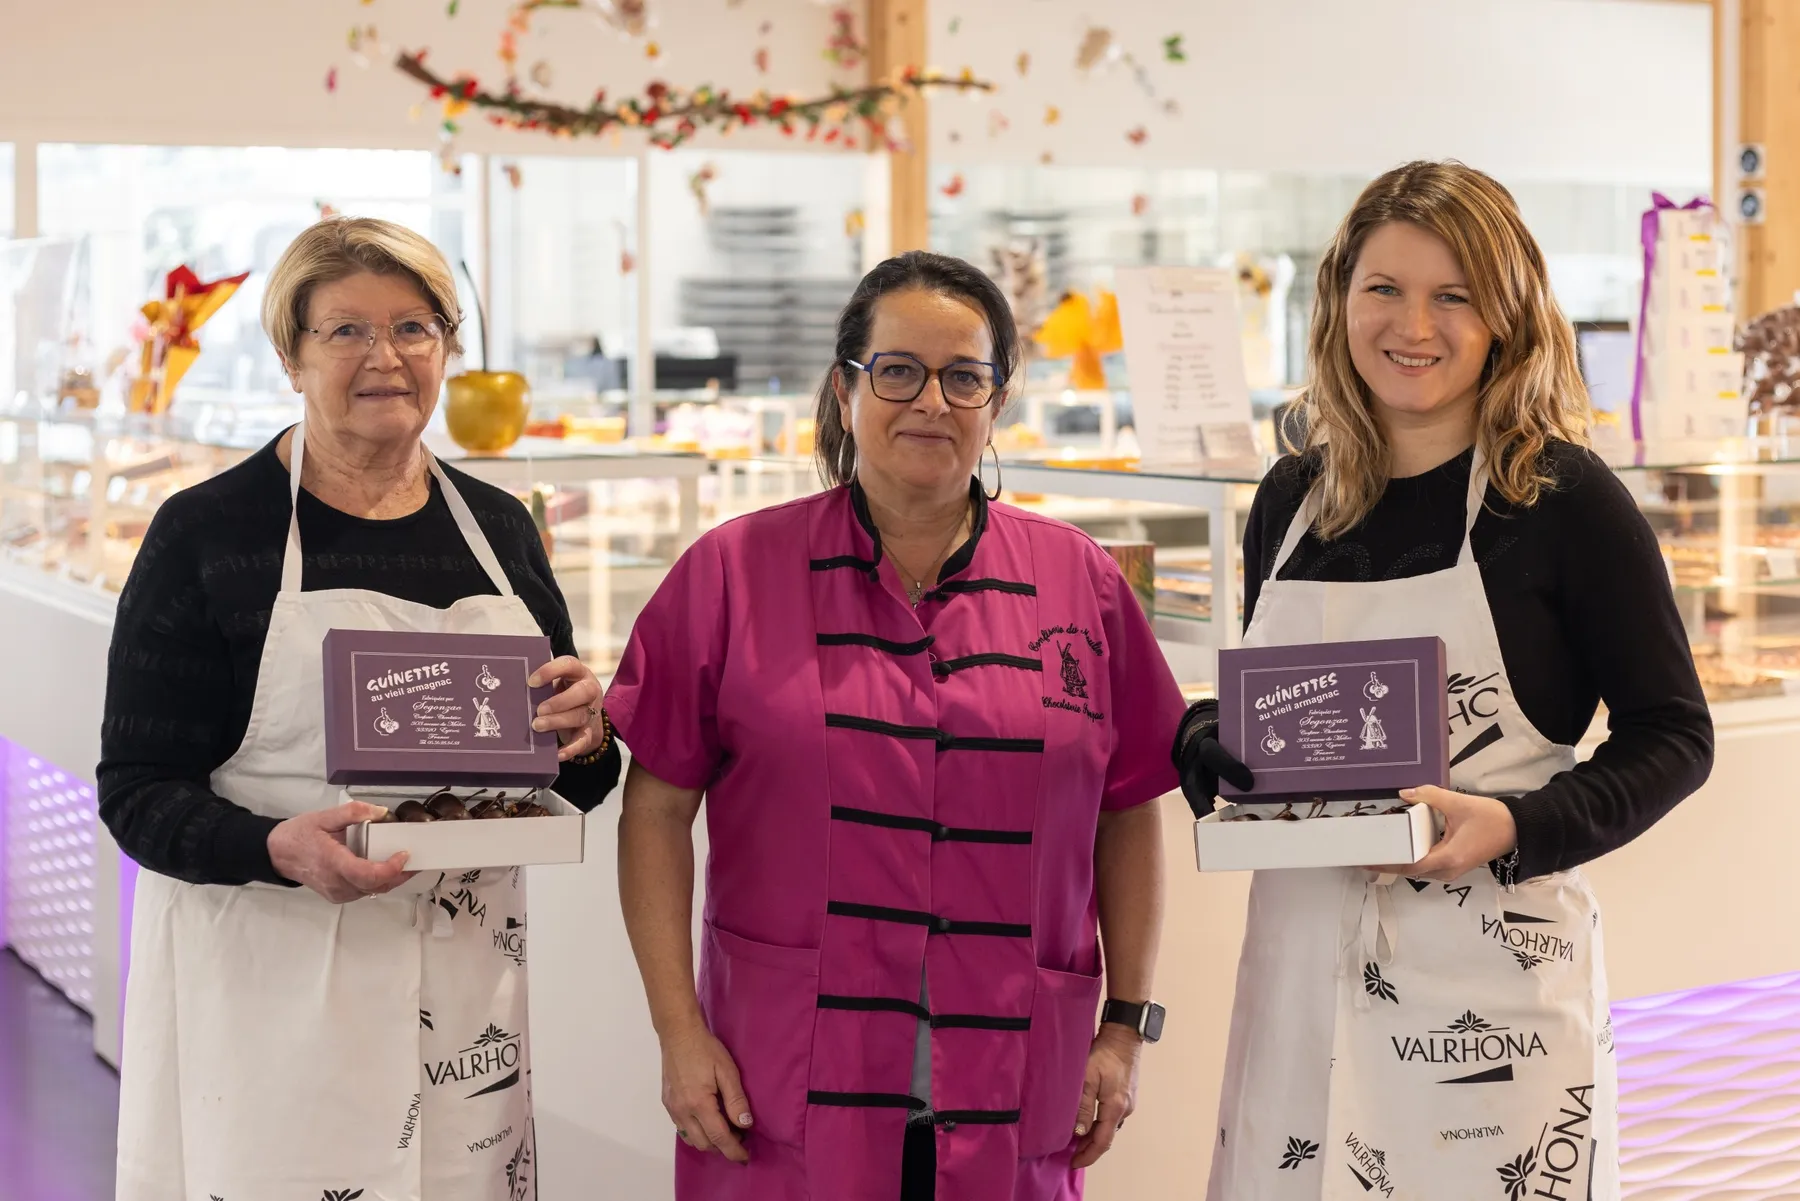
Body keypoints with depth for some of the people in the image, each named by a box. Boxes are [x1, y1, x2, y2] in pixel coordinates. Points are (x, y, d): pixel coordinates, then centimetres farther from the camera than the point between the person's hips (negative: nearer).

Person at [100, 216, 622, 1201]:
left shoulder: (499, 527, 9)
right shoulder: (206, 531, -4)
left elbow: (564, 785, 17)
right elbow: (136, 792, -7)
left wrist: (582, 740, -6)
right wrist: (282, 849, -25)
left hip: (465, 994, 4)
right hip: (267, 997, -4)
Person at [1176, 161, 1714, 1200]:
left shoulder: (1564, 495, -6)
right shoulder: (1291, 501, 8)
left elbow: (1674, 736, -4)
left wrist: (1518, 829, -19)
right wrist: (1211, 743, -4)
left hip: (1492, 981, -4)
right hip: (1302, 965, 4)